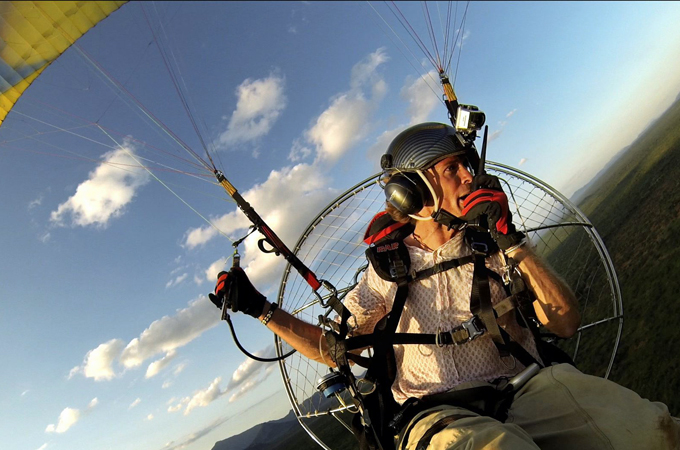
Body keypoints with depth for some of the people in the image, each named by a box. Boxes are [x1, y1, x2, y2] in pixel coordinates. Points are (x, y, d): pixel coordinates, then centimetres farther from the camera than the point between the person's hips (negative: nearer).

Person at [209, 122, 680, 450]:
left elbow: (565, 323, -1)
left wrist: (511, 240, -12)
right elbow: (334, 348, 12)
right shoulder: (389, 270, 6)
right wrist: (260, 307, 5)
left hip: (526, 391, 2)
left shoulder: (495, 245, 8)